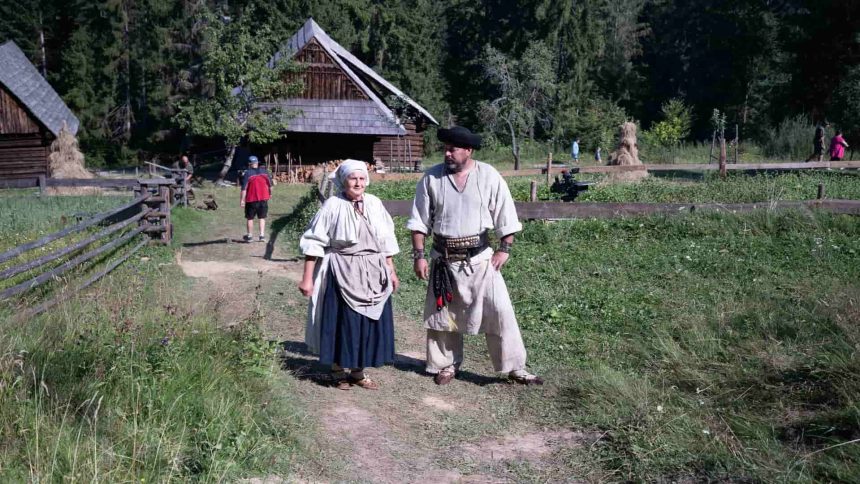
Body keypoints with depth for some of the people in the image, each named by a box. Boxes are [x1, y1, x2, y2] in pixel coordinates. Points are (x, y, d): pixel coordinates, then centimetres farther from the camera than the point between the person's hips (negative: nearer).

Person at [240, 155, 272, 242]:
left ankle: (249, 236, 17)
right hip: (263, 199, 3)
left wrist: (242, 199, -10)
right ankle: (262, 235, 5)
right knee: (262, 218, 12)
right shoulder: (264, 172, 2)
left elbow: (244, 188, -14)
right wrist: (270, 194, 25)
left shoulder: (248, 173, -12)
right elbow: (270, 184, 10)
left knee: (250, 218, 10)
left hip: (251, 200, -3)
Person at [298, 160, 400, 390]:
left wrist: (391, 271, 14)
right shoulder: (333, 206, -9)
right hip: (342, 275, -4)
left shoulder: (375, 204, 4)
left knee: (369, 322, 9)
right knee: (342, 322, 3)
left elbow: (386, 241, 13)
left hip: (373, 276, 4)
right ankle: (339, 371, 20)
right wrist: (307, 278, -11)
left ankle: (358, 370, 24)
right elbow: (314, 243, -8)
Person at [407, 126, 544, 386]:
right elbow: (420, 221, 1)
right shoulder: (432, 178, -2)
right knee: (442, 313, 11)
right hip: (443, 258, 2)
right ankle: (447, 365, 29)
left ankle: (515, 367, 6)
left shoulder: (489, 176, -5)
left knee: (499, 310, -5)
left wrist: (505, 248, -5)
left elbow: (505, 214, 0)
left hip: (479, 257, -2)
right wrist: (419, 255, -2)